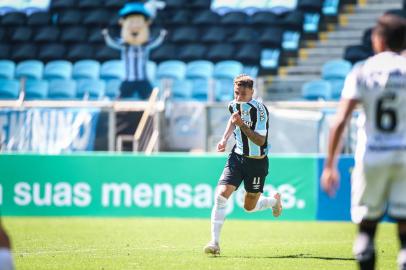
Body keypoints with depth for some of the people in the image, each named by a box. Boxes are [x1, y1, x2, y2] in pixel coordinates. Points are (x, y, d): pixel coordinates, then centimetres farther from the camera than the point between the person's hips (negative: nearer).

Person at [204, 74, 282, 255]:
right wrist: (224, 139, 11)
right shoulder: (233, 105, -2)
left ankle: (274, 200, 44)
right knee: (221, 195, -16)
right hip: (237, 157, 4)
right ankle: (214, 242, -13)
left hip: (257, 162, -4)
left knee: (249, 207, 9)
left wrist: (241, 124, -37)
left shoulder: (259, 109, -21)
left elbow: (260, 141, -28)